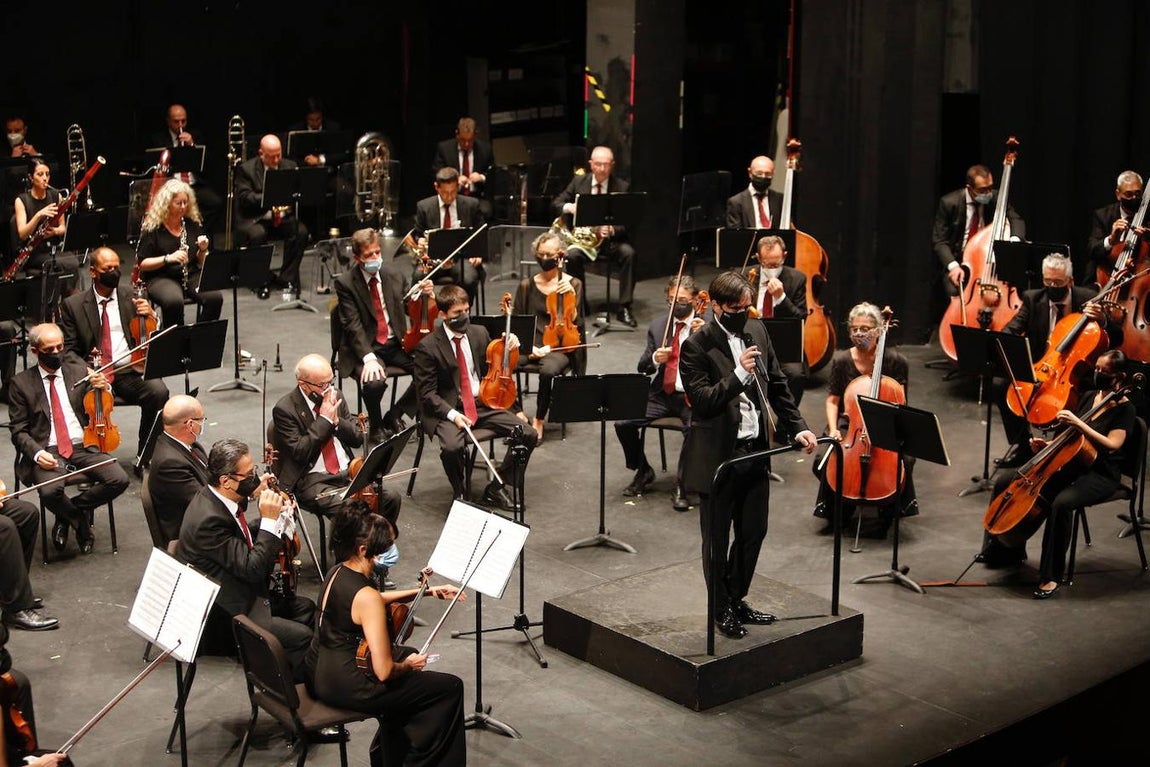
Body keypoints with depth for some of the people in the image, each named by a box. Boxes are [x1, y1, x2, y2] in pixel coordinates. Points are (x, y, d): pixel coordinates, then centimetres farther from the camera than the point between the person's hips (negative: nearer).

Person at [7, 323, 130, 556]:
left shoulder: (78, 371, 11)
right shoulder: (21, 383, 3)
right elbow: (19, 431, 1)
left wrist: (105, 389, -8)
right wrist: (37, 453, -18)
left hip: (83, 447, 3)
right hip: (47, 453, -3)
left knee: (119, 480, -21)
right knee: (50, 492, -34)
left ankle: (66, 515, 1)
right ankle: (80, 522, 1)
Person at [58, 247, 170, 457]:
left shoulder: (132, 296, 13)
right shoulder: (73, 305, 8)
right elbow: (68, 350, 5)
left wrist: (150, 314, -10)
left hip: (130, 371, 1)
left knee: (159, 392, -29)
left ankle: (145, 453, -10)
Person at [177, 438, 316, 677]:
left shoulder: (213, 497, 0)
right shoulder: (208, 519, -29)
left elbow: (249, 541, 15)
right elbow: (253, 568, -27)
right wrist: (269, 519, -24)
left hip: (244, 592, 10)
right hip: (225, 613, -10)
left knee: (306, 608, 14)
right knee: (301, 636, -16)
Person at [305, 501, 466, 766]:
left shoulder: (337, 573, 1)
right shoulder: (366, 597, -26)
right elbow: (384, 671, -26)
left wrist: (425, 592, 17)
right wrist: (408, 665, -4)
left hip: (320, 675, 9)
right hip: (345, 688, -9)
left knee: (406, 653, 33)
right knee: (450, 688, 0)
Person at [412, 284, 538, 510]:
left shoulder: (480, 333, 8)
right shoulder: (427, 347, -8)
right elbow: (427, 393, -10)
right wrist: (452, 414, -23)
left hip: (483, 404, 5)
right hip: (447, 409, -5)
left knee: (528, 434, -13)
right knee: (452, 446, -36)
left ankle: (496, 488, 3)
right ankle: (460, 493, -5)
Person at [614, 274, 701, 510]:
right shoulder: (657, 325, 10)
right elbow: (642, 367, 9)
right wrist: (654, 358, -14)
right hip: (661, 394, 4)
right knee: (623, 422, -17)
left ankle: (681, 483, -13)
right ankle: (643, 471, 9)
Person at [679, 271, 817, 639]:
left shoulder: (757, 332, 6)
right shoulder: (696, 346, -15)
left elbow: (778, 385, 12)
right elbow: (701, 402, -21)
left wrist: (797, 427, 4)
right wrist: (739, 374, -30)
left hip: (756, 451, 6)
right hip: (717, 456, -6)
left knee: (753, 532, 15)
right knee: (717, 540, 8)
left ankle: (737, 599, 33)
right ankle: (722, 610, 25)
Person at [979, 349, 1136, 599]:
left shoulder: (1124, 409, -10)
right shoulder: (1088, 396, 11)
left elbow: (1111, 445, -25)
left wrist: (1078, 424, -29)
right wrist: (1048, 445, 2)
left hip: (1100, 475, -8)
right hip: (1071, 465, 8)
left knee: (1061, 502, -38)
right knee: (1005, 481, -1)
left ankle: (1052, 575, -27)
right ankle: (1007, 549, 14)